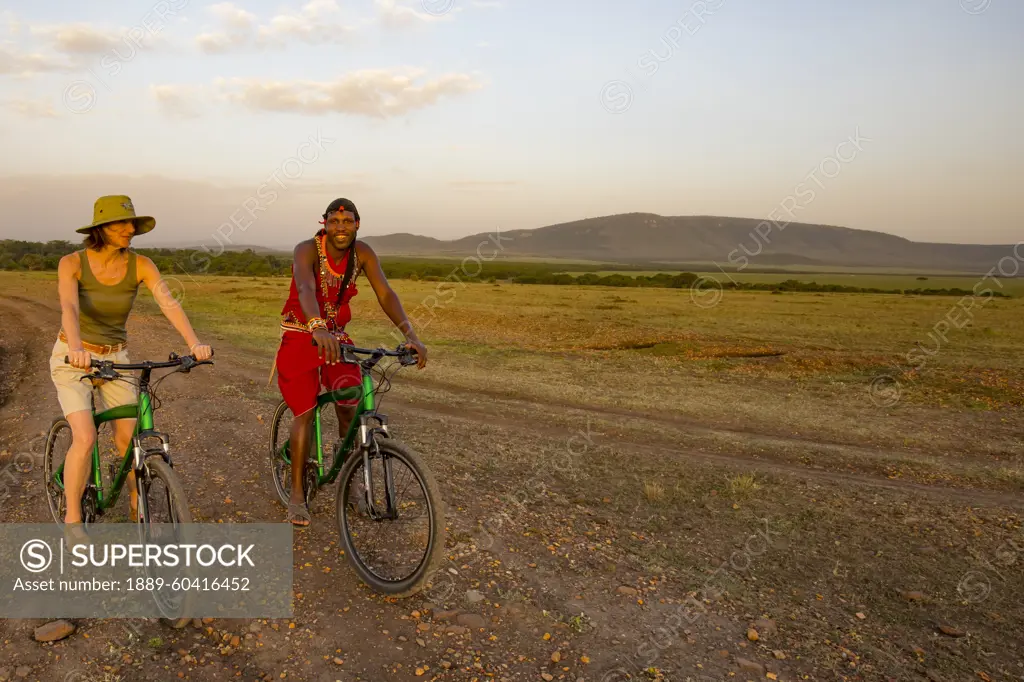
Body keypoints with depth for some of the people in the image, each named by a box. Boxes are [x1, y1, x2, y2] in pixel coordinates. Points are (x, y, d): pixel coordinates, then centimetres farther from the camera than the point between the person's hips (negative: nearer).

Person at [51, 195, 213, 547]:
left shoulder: (140, 265, -10)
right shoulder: (73, 263, -16)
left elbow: (169, 303, -23)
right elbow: (69, 307, -32)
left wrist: (194, 342, -39)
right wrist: (77, 348, -51)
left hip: (116, 358, 2)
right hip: (73, 359, -2)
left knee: (130, 439, -2)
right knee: (85, 439, -17)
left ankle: (139, 508, 23)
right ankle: (72, 520, 4)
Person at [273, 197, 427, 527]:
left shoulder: (362, 253, -10)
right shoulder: (307, 250, -22)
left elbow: (385, 294, -21)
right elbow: (305, 289, -41)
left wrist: (410, 335, -36)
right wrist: (318, 328, -62)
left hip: (338, 336, 4)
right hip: (301, 335, -3)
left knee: (350, 409, -4)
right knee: (305, 412, -7)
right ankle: (297, 494, 5)